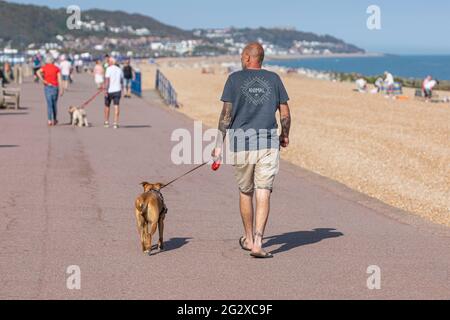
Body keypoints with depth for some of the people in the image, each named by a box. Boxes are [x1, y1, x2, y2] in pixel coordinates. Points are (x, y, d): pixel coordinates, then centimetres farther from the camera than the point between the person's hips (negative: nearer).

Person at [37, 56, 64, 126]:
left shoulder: (44, 67, 1)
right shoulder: (56, 68, 2)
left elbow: (38, 72, -20)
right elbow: (59, 79, -6)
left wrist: (43, 81, -14)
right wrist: (61, 90, -7)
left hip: (47, 87, -1)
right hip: (55, 87, 1)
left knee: (49, 104, 0)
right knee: (54, 104, 14)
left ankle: (50, 121, -9)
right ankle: (55, 120, 24)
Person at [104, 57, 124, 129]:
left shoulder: (109, 69, -7)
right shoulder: (119, 70, 7)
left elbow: (107, 80, -15)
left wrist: (106, 90, -15)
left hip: (109, 91, -3)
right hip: (117, 90, 3)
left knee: (107, 106, 14)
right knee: (116, 106, -2)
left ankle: (106, 122, 23)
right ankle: (116, 123, -11)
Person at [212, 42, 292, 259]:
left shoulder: (235, 79, 1)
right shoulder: (273, 79, 6)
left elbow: (226, 114, -2)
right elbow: (285, 113, 7)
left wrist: (220, 144, 2)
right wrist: (285, 136, 24)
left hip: (241, 141, 0)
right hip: (268, 143, 0)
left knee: (245, 192, 16)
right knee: (263, 194, -3)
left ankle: (249, 239, 28)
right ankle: (257, 243, -14)